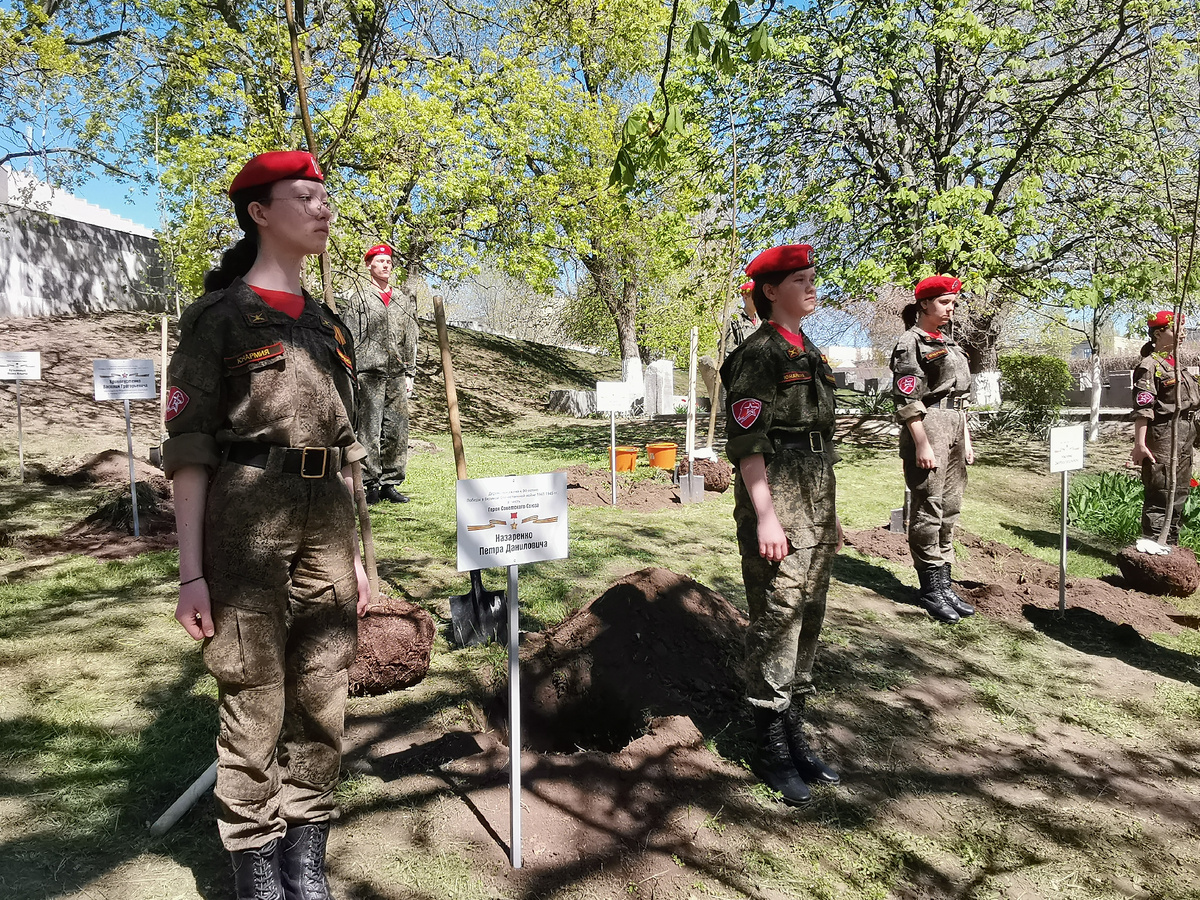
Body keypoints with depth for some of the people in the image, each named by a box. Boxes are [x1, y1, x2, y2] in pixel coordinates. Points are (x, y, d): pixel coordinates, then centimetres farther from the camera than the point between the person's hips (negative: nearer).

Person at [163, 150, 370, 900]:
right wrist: (191, 570, -12)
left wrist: (356, 553, 15)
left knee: (322, 703, 9)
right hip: (244, 521, -5)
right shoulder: (217, 317, -1)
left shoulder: (328, 325, 16)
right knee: (254, 707, 1)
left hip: (326, 524, 6)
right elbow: (188, 445, -6)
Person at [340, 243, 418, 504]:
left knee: (397, 431, 3)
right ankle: (371, 484, 2)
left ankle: (390, 484, 12)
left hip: (396, 375, 4)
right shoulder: (358, 297, 5)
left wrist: (409, 374, 13)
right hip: (369, 373, -4)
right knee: (369, 429, -4)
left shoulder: (403, 299, 18)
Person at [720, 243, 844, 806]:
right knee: (775, 626, -1)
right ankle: (773, 753, 13)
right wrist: (765, 516, -21)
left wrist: (831, 515, 20)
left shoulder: (811, 354, 17)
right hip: (776, 506, -8)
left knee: (807, 623, 14)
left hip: (817, 507, 9)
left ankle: (795, 737, 27)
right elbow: (746, 443, -15)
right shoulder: (757, 355, -9)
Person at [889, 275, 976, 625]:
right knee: (927, 510, -3)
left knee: (949, 510, 11)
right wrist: (922, 444, -17)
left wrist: (966, 439, 17)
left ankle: (944, 583, 19)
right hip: (927, 426, -9)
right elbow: (908, 399, -13)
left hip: (955, 428, 9)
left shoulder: (949, 342, 19)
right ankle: (931, 588, 5)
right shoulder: (911, 342, -6)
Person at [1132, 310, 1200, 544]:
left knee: (1179, 492, 14)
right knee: (1161, 492, -9)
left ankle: (1170, 542, 23)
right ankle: (1152, 543, -4)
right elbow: (1142, 408, -18)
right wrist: (1140, 443, -23)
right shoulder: (1150, 366, -10)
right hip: (1163, 434, -9)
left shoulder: (1176, 364, 17)